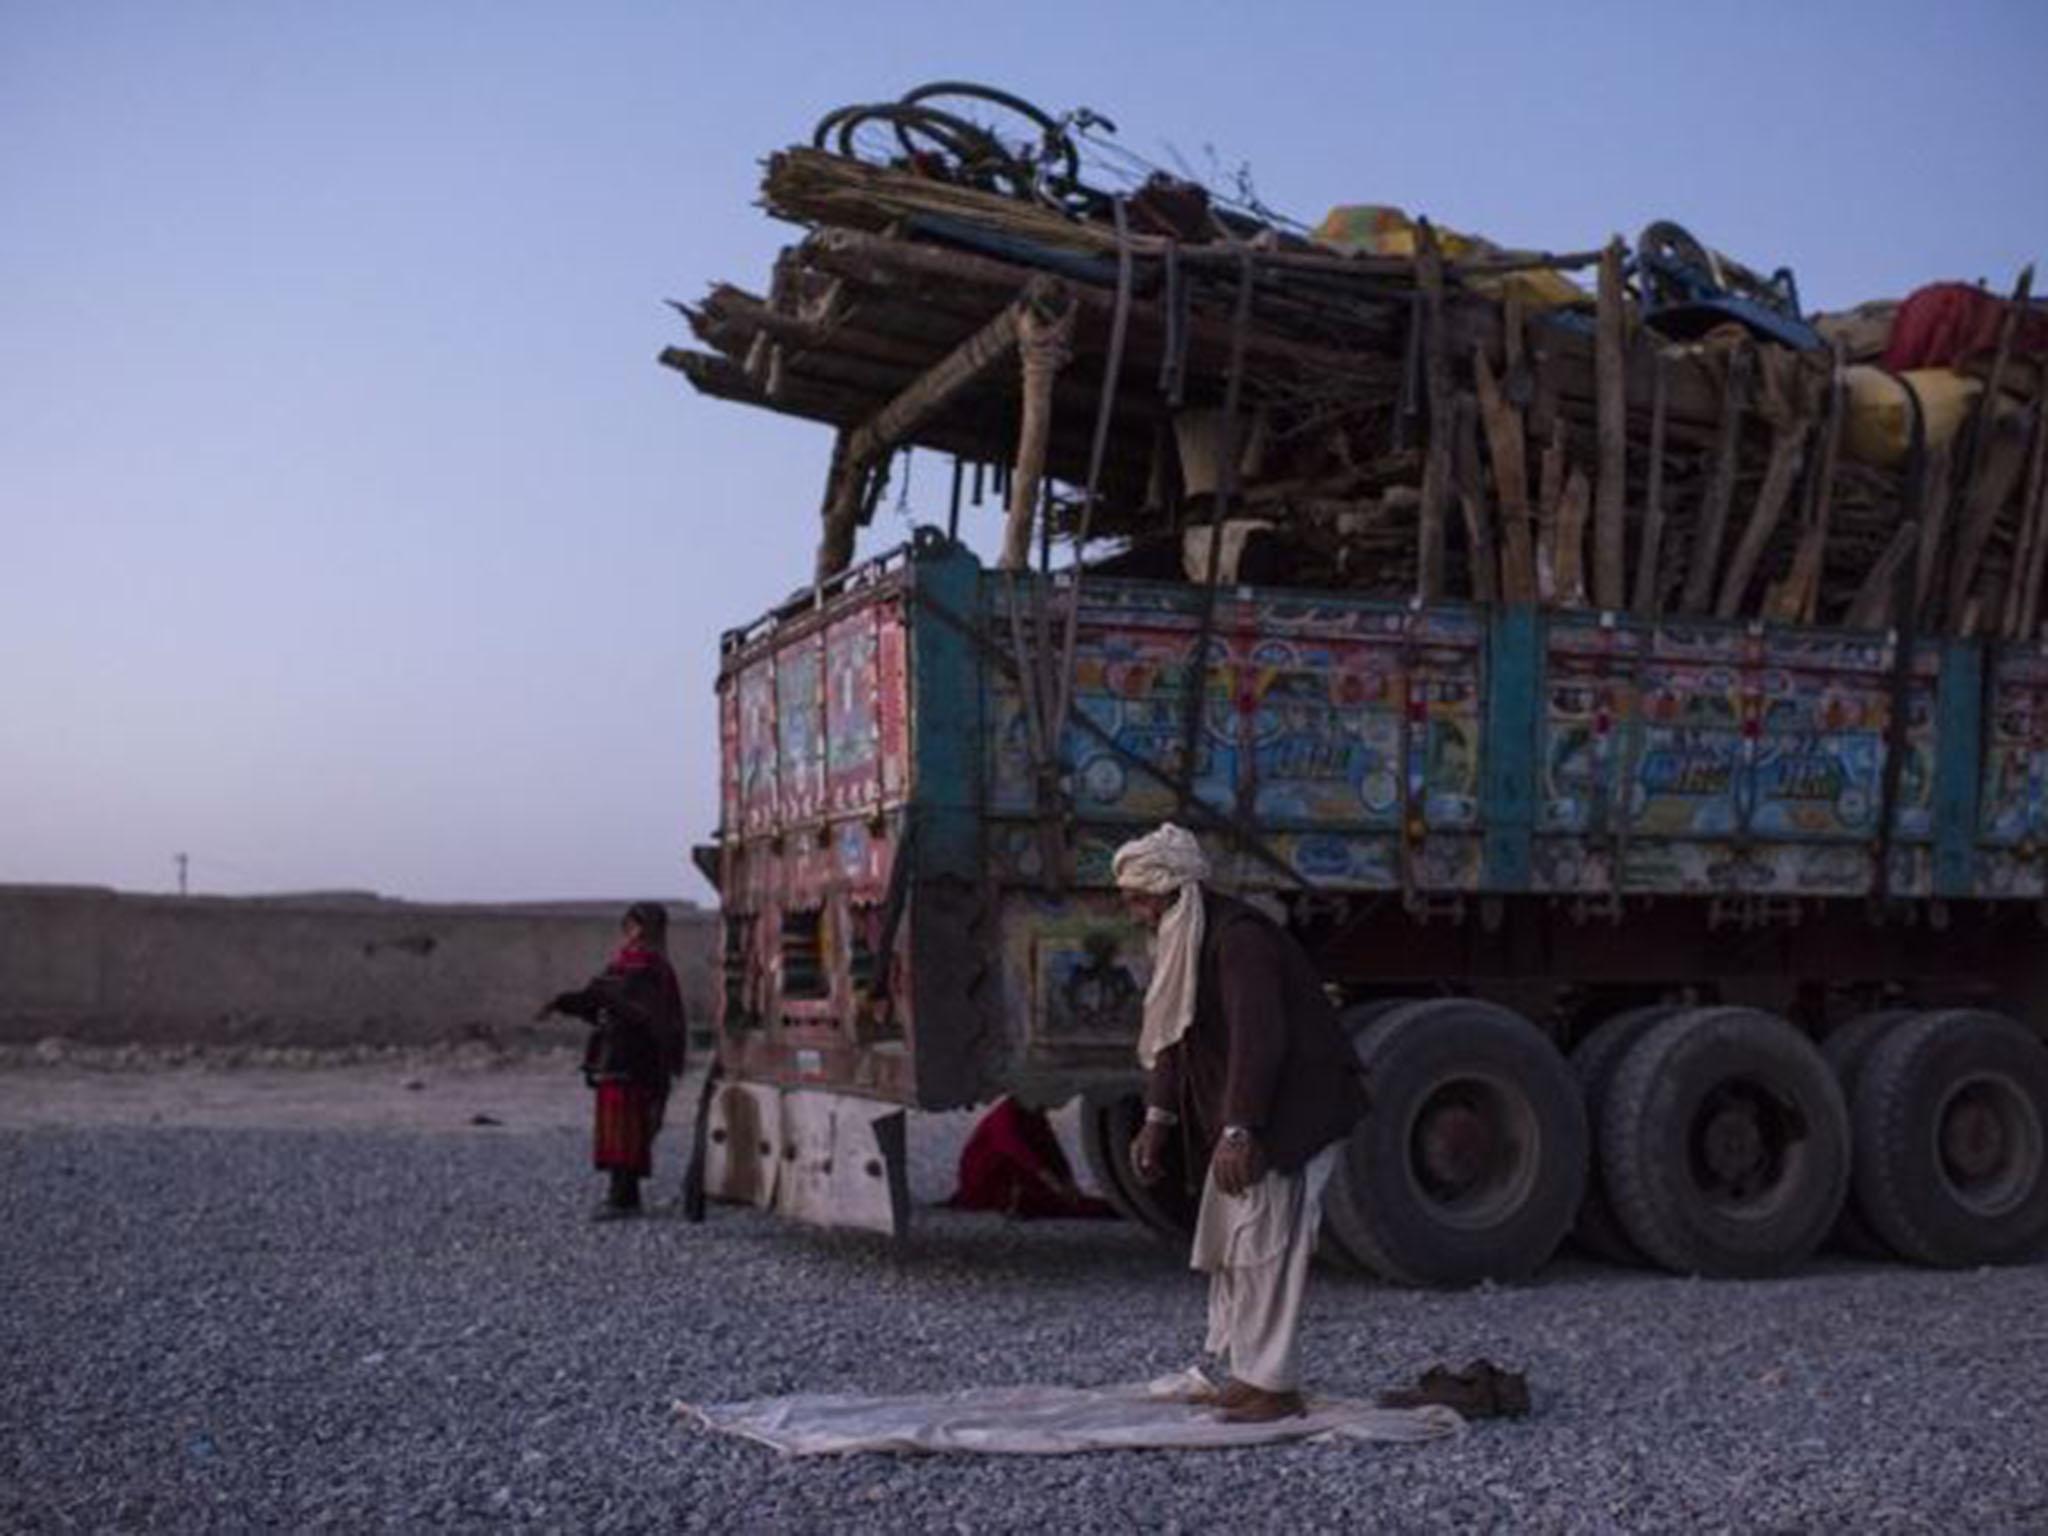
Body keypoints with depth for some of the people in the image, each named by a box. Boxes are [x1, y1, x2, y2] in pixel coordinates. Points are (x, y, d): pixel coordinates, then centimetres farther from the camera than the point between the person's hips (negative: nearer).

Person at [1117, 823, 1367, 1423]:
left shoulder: (1238, 938, -22)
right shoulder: (1183, 942, 10)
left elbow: (1259, 1039, -29)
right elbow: (1174, 1035, 15)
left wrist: (1238, 1132, -32)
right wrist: (1158, 1120, 8)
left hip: (1292, 1115, -10)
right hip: (1245, 1116, 10)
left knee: (1264, 1242, -8)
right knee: (1228, 1240, 14)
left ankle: (1276, 1386, 0)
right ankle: (1247, 1372, 24)